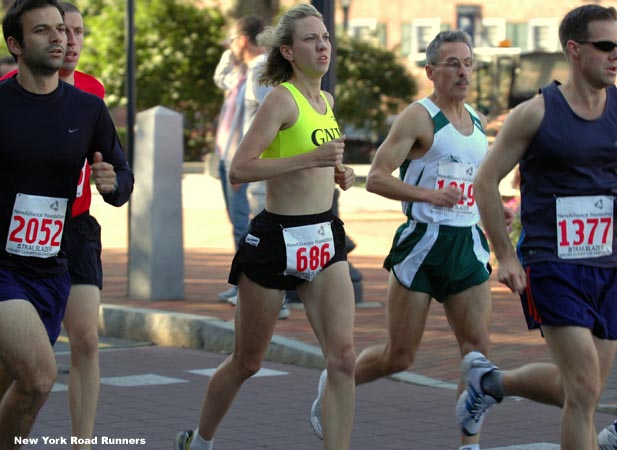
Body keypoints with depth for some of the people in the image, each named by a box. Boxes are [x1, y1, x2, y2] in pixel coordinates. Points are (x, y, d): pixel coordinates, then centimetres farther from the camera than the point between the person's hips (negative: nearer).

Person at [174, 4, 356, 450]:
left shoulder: (326, 101, 11)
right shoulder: (281, 98, -13)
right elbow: (240, 169, -22)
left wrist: (338, 173, 10)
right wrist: (311, 159, -28)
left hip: (325, 238, 6)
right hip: (276, 240, -6)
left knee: (343, 358, -10)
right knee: (247, 362, 10)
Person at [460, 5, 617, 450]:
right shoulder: (536, 113, -6)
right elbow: (487, 181, 0)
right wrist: (507, 257, -6)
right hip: (552, 266, -5)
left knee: (580, 390, 12)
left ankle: (490, 380, 37)